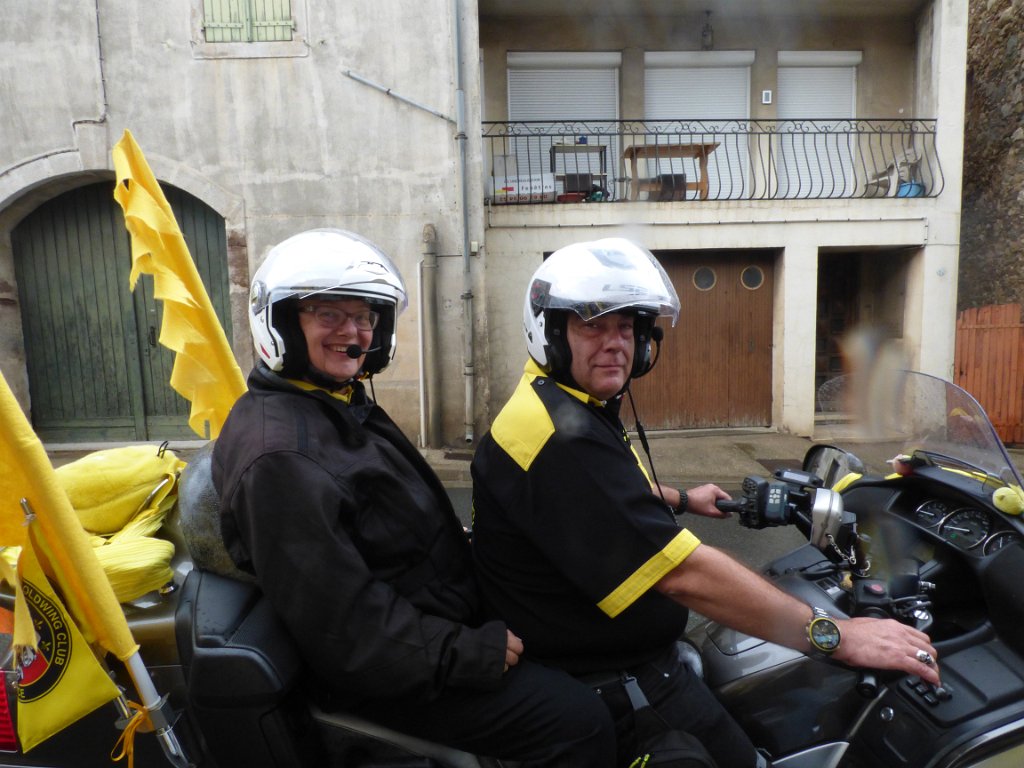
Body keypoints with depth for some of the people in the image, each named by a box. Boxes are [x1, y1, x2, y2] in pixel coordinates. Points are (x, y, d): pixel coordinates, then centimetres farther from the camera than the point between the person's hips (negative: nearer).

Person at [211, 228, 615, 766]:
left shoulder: (344, 406, 8)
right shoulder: (279, 454, -25)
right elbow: (339, 618, -27)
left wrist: (469, 545, 8)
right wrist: (465, 654, -22)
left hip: (434, 617, 10)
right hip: (386, 676, -10)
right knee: (581, 723, -11)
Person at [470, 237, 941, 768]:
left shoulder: (572, 407, 7)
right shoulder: (563, 438, -29)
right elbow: (684, 573, -31)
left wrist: (682, 500, 34)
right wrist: (836, 635, -23)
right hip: (613, 684, -10)